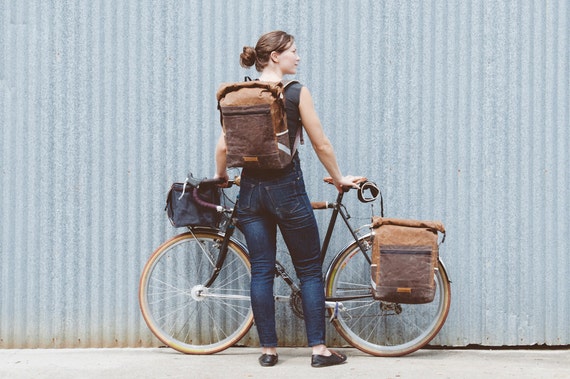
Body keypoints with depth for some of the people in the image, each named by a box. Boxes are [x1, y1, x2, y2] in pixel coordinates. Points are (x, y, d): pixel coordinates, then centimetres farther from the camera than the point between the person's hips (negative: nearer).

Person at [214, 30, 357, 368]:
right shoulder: (297, 93, -7)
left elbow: (223, 146, 2)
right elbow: (321, 144, -4)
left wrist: (221, 175, 21)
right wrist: (339, 179, 10)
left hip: (251, 188, 4)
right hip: (287, 187, -4)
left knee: (261, 271, 8)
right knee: (310, 269, 6)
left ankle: (268, 349, 12)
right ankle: (319, 349, 6)